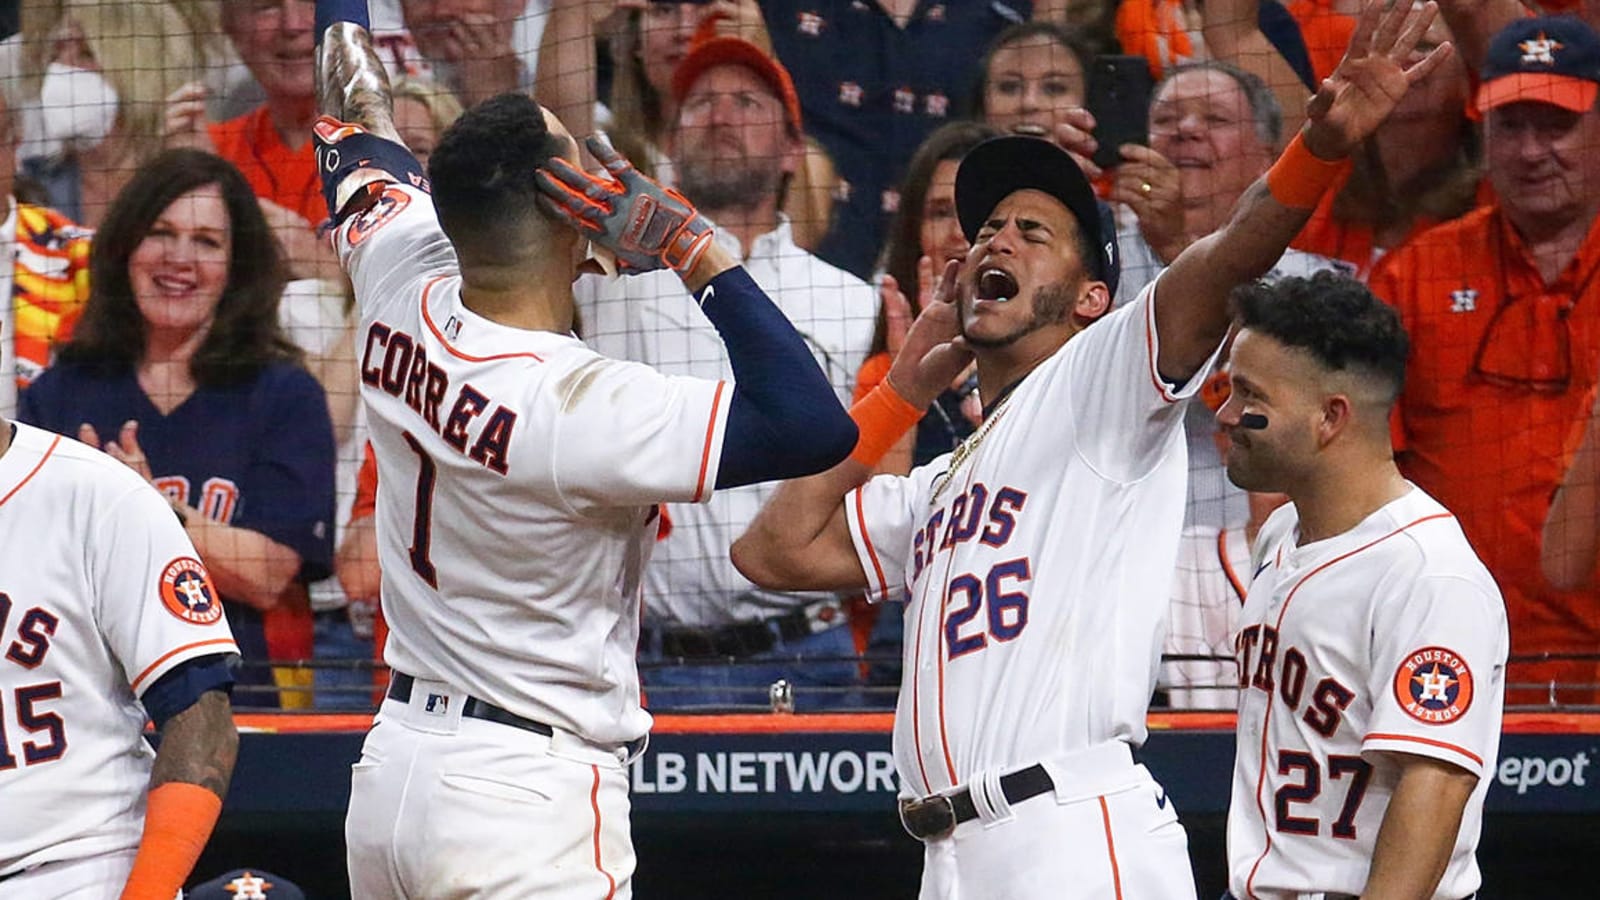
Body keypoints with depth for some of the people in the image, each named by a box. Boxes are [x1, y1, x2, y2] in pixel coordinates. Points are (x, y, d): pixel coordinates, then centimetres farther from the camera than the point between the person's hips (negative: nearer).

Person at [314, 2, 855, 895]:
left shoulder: (406, 298, -1)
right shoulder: (579, 403, -21)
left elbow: (357, 123, 19)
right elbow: (817, 426, -25)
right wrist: (694, 246, -21)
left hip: (390, 778, 8)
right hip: (528, 804, -8)